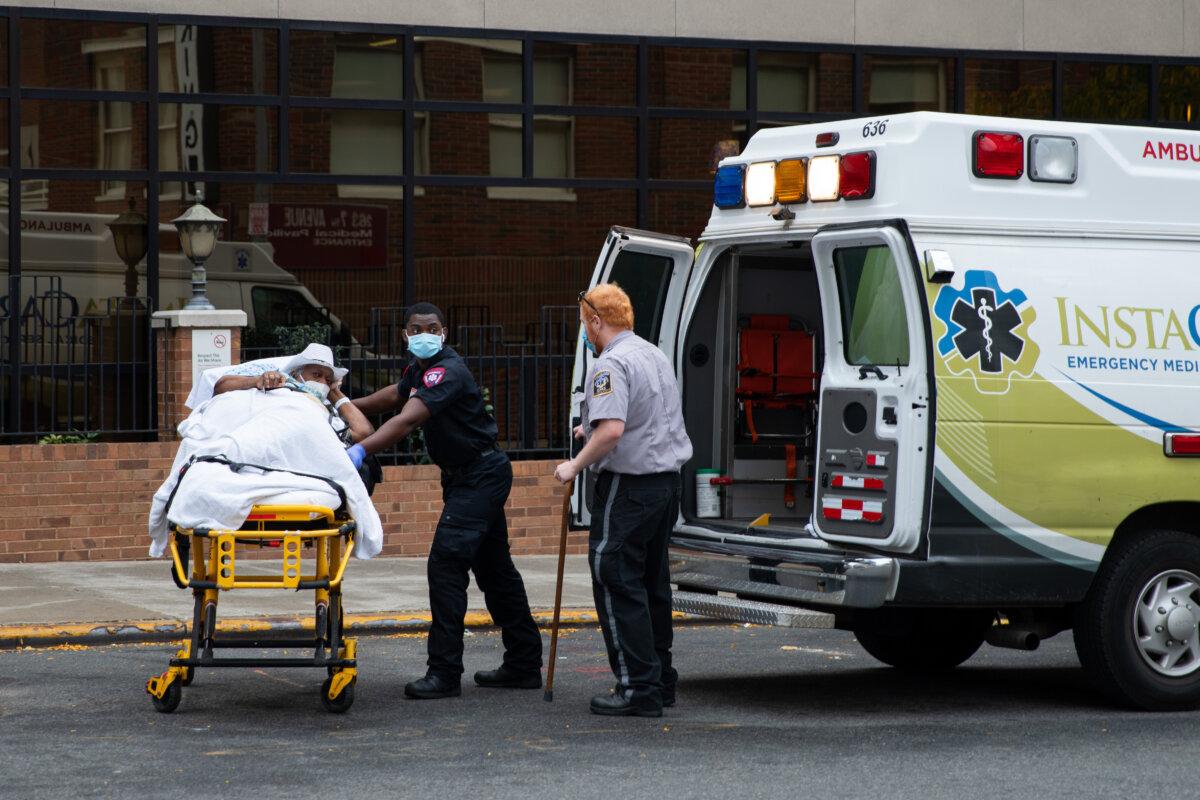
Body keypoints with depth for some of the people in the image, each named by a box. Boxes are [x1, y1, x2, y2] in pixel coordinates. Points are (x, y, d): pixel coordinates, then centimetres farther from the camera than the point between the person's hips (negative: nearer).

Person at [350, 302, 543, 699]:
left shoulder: (447, 371, -24)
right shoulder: (419, 368, 8)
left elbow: (407, 420, -37)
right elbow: (395, 395, 30)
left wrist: (360, 450, -47)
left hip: (481, 475, -10)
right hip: (464, 474, 10)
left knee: (446, 561, -16)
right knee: (493, 567, 14)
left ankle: (445, 673, -16)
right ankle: (524, 664, 22)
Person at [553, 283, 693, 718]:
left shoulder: (612, 364, -15)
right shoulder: (656, 355, 16)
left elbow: (611, 430, -27)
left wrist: (575, 466, -15)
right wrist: (593, 429, 33)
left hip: (628, 484, -10)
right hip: (666, 480, 10)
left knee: (617, 586, -5)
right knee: (653, 583, 16)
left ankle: (638, 689, -7)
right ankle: (660, 681, 21)